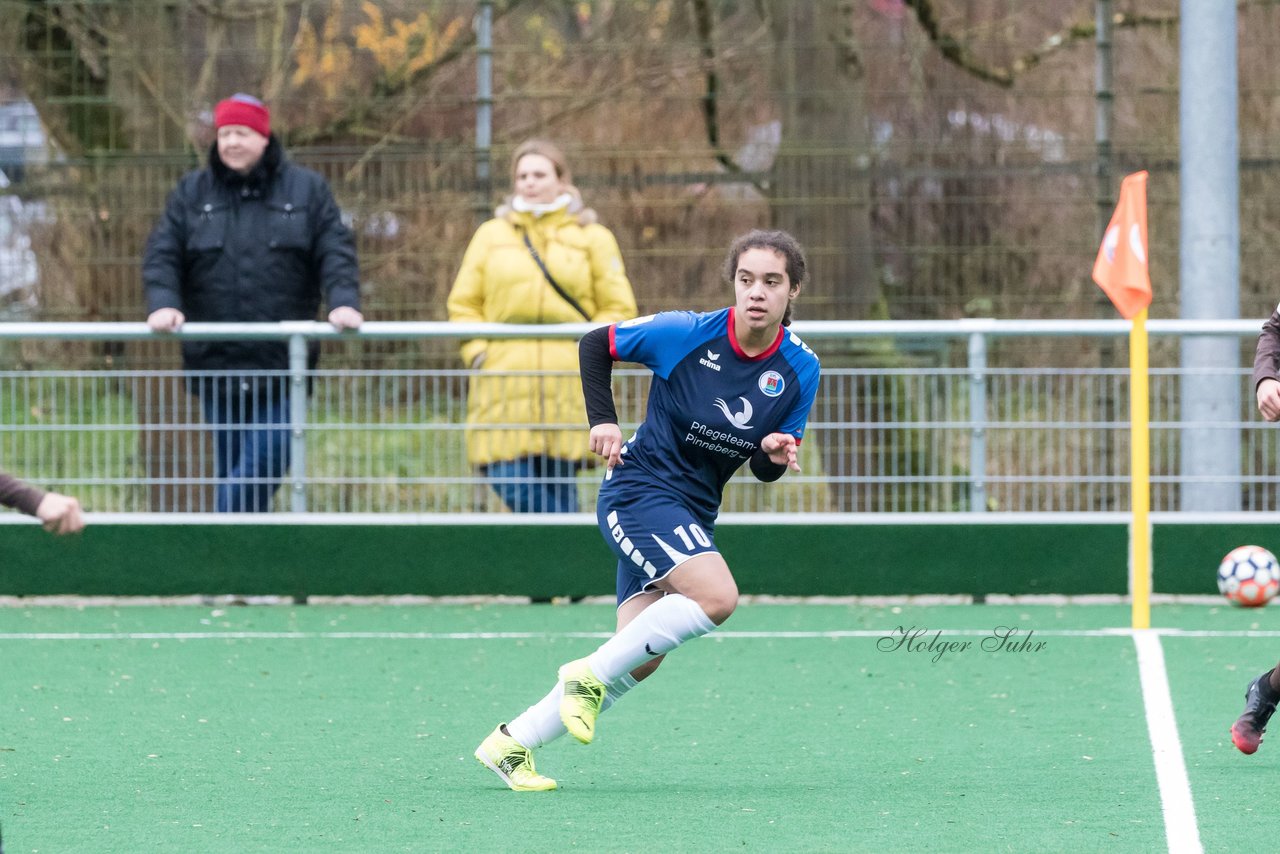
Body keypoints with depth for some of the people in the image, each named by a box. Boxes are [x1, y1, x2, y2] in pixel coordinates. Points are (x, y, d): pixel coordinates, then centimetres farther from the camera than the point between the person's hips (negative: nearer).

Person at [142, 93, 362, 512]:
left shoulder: (307, 190, 7)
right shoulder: (192, 193, 11)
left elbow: (336, 253, 0)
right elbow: (162, 255, 3)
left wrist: (343, 302, -17)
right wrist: (163, 303, -15)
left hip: (279, 364, -2)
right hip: (217, 362, 2)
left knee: (267, 456, -13)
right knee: (229, 464, 5)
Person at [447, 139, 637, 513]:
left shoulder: (592, 237, 12)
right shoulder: (491, 235, 17)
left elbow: (618, 308, 9)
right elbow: (463, 303, 15)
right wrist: (477, 352, 0)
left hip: (567, 381, -1)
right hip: (505, 381, 1)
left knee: (559, 491, -3)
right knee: (511, 484, -10)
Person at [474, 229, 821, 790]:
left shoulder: (800, 370, -3)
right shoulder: (686, 334, -14)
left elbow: (765, 469, 6)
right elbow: (595, 344, 1)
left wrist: (775, 455, -17)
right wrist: (602, 420, -10)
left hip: (693, 512, 6)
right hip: (640, 488, -6)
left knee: (639, 660, -1)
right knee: (717, 596, -28)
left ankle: (511, 744, 9)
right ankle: (591, 675, -13)